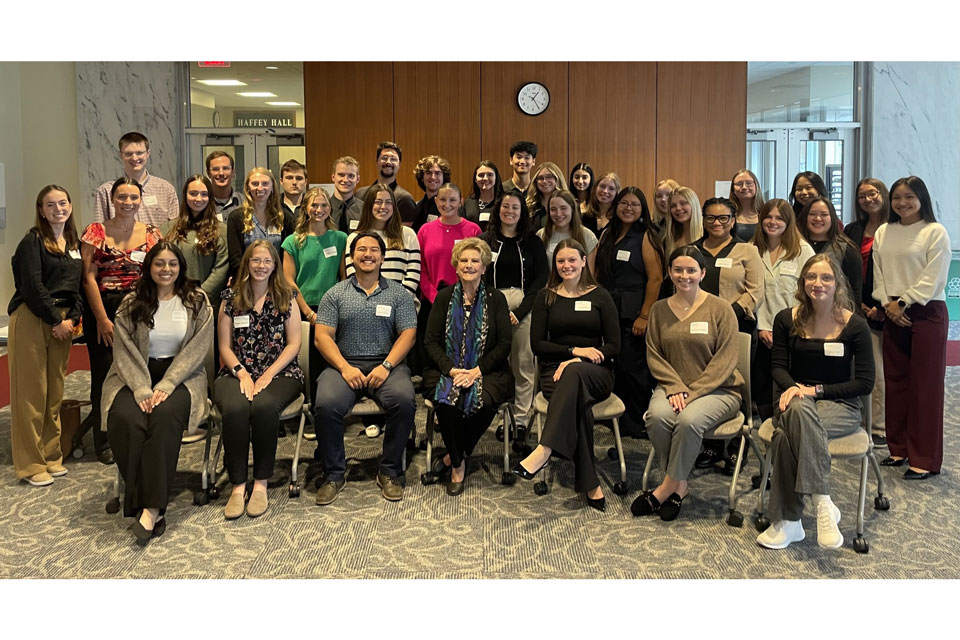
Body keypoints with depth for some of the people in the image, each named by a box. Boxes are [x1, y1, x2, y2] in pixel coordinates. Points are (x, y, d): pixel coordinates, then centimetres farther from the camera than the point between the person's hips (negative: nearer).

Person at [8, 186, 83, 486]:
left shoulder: (74, 243, 14)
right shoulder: (33, 241, -6)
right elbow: (32, 286, -14)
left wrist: (72, 318, -2)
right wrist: (56, 320, -12)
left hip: (63, 321, 6)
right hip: (32, 320, -6)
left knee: (55, 391, 10)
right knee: (31, 392, -3)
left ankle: (51, 455, 20)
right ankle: (30, 464, 4)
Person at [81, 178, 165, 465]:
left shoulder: (152, 234, 9)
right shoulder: (95, 232, 2)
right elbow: (89, 278, -3)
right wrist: (102, 319, -10)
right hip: (103, 311, -2)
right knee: (105, 374, -1)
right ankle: (105, 443, 11)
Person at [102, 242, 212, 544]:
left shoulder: (197, 302, 5)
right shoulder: (131, 304, 8)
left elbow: (196, 349, -3)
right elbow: (125, 351, 1)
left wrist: (165, 386, -15)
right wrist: (142, 389, -16)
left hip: (181, 376, -1)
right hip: (137, 376, 2)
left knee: (166, 415, -34)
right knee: (125, 418, -31)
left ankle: (151, 507, -33)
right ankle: (140, 501, -20)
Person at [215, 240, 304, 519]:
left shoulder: (286, 297, 10)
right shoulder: (230, 298, 13)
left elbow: (294, 343, 3)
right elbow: (225, 346, 10)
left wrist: (268, 374, -9)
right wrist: (242, 373, -8)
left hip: (279, 373, -1)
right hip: (237, 372, 1)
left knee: (263, 406, -35)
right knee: (235, 408, -33)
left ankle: (261, 483, -20)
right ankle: (238, 485, -21)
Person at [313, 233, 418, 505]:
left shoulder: (398, 294, 13)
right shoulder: (336, 294, 13)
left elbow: (408, 334, 4)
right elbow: (322, 336, 4)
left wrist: (386, 366, -12)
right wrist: (344, 367, -11)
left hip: (387, 363, 0)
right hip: (345, 364, 0)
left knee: (404, 401, -31)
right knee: (326, 404, -30)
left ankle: (390, 473, -12)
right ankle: (334, 475, -9)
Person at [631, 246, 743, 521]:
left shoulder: (720, 309, -3)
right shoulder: (659, 309, 8)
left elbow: (724, 361, -8)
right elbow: (654, 356, 5)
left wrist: (691, 393, -18)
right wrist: (675, 388, -13)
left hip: (717, 389, -3)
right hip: (673, 386, 3)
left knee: (689, 419, -33)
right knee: (657, 415, -30)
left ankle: (667, 487, -14)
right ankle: (679, 485, -10)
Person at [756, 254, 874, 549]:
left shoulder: (855, 325, -2)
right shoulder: (786, 320, 6)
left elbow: (865, 382, -4)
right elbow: (779, 367, 5)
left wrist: (816, 389, -14)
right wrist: (792, 387, -19)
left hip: (841, 405, -3)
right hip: (797, 400, 3)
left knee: (786, 434, -36)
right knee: (796, 410, -38)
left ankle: (787, 522, -31)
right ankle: (822, 503, -34)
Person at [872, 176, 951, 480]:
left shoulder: (935, 232, -5)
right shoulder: (882, 233, 11)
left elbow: (933, 278, -11)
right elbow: (878, 274, 10)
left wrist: (904, 302, -12)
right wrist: (888, 304, -3)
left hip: (926, 312, -5)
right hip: (893, 314, 5)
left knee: (925, 385, -3)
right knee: (895, 380, 9)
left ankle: (924, 459, 2)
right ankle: (899, 448, 20)